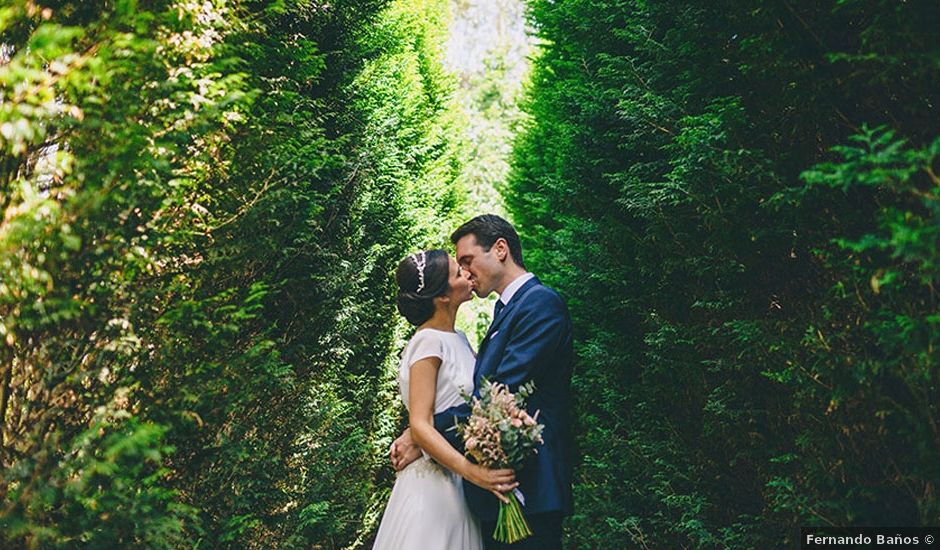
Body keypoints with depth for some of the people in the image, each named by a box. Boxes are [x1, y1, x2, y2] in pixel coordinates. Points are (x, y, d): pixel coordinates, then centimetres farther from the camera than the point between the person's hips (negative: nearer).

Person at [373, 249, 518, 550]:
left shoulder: (459, 338, 8)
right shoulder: (428, 342, -16)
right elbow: (419, 425, -21)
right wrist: (472, 471, -29)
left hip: (459, 480, 8)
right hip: (435, 481, -8)